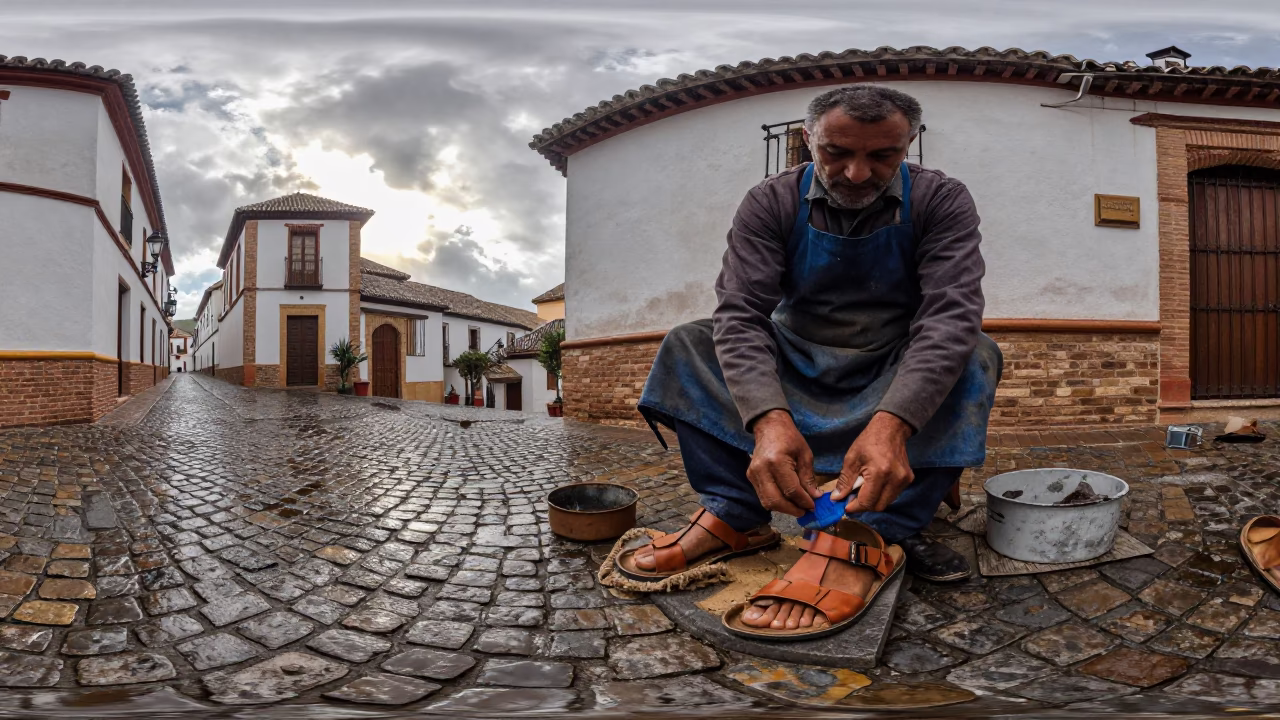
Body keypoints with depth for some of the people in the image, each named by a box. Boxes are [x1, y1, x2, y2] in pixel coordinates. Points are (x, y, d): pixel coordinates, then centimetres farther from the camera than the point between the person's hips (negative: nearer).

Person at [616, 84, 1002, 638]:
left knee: (973, 354, -29)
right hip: (797, 365, 1)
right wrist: (769, 419, -43)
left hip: (895, 371, -1)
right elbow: (740, 315, -23)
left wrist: (892, 422, -46)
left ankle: (870, 536, -40)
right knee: (689, 342, -14)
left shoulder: (941, 200, -13)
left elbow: (951, 313, -26)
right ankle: (735, 515, -27)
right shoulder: (771, 203, -12)